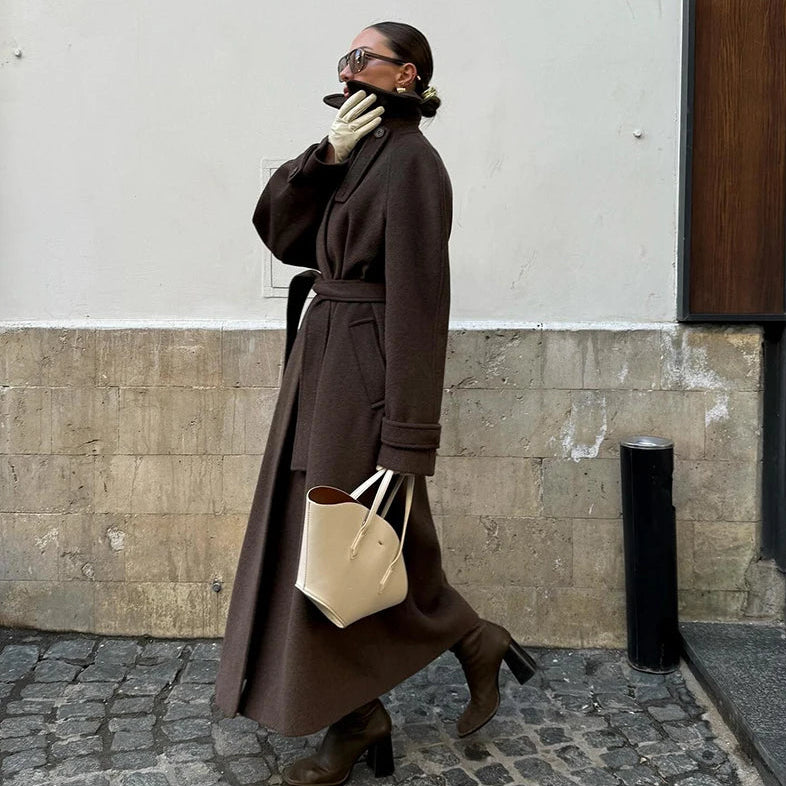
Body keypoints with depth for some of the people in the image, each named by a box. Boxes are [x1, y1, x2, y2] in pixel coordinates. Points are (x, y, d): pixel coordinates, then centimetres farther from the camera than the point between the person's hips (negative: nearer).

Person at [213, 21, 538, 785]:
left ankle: (479, 646, 27)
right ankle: (355, 720, 23)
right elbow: (278, 230, 9)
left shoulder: (410, 161, -13)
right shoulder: (356, 157, 15)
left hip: (362, 376, -9)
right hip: (323, 364, 9)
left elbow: (418, 301, -19)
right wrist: (324, 156, -6)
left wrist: (406, 443, -22)